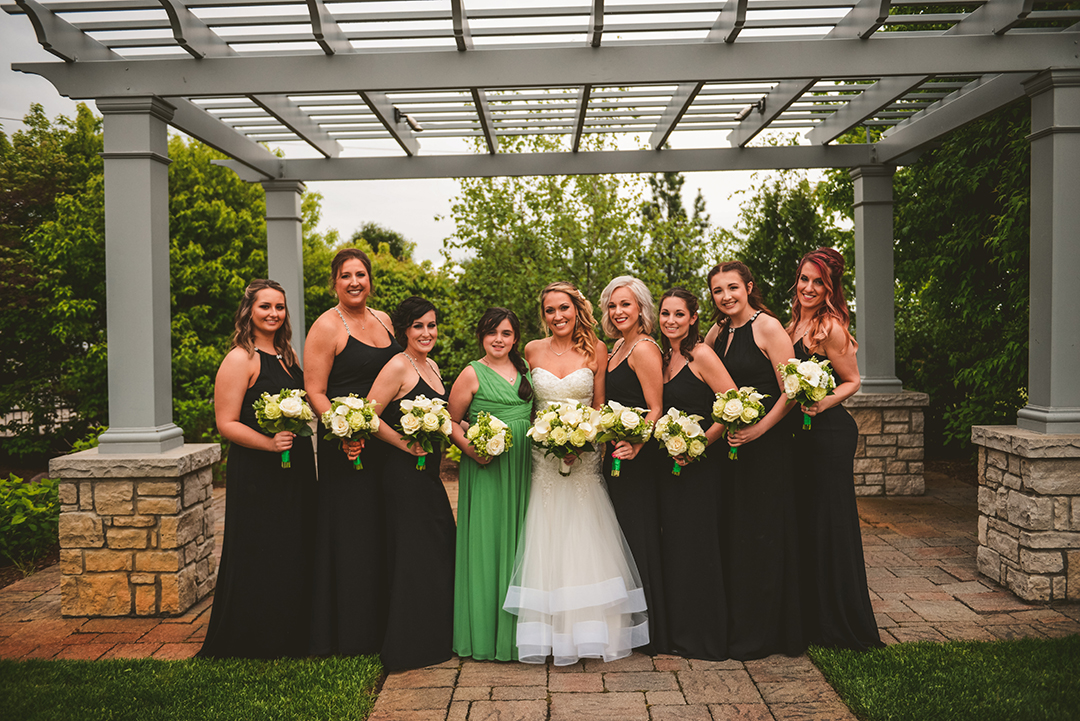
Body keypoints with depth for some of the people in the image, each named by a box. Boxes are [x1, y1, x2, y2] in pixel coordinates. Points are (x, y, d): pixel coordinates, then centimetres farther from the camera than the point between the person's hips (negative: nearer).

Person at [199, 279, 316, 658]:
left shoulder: (287, 354, 12)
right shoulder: (239, 360, -10)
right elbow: (226, 423, -14)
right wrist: (269, 442, -26)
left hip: (296, 470, 8)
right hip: (256, 475, -8)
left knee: (294, 554, 14)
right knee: (259, 559, 1)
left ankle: (291, 639, 29)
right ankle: (250, 645, 18)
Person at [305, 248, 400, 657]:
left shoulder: (383, 320, 13)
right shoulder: (327, 327, -7)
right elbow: (314, 392, -11)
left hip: (385, 442, 7)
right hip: (346, 446, -6)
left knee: (383, 533, 12)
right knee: (350, 535, -1)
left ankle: (381, 628, 26)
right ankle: (348, 637, 13)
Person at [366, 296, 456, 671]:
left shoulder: (431, 366, 14)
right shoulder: (398, 366, -12)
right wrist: (404, 444, -15)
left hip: (428, 471, 9)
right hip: (404, 473, -9)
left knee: (440, 551, 14)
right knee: (414, 555, -2)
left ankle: (436, 637, 28)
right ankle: (409, 646, 12)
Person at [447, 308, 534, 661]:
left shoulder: (525, 368, 11)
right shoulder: (472, 374, -4)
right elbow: (451, 421, -1)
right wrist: (469, 448, -17)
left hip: (523, 466, 5)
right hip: (486, 467, -5)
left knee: (517, 541, 10)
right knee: (487, 542, -1)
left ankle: (516, 629, 23)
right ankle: (485, 631, 12)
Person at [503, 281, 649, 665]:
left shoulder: (596, 350, 1)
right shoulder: (533, 350, 5)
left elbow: (602, 408, 3)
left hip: (584, 459, -1)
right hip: (543, 457, 1)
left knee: (585, 544, 1)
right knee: (546, 545, 3)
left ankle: (590, 630, 15)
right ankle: (549, 633, 14)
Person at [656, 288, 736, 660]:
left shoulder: (701, 355, -11)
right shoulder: (664, 357, 12)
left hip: (700, 462, -7)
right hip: (671, 461, 8)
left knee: (697, 544, -1)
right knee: (674, 543, 12)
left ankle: (705, 638, 14)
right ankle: (680, 631, 26)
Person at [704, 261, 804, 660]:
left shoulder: (767, 327, -10)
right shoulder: (717, 332, 10)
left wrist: (758, 429, -19)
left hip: (767, 442, -7)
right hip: (729, 443, 7)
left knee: (762, 533, 1)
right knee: (732, 532, 12)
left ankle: (761, 634, 14)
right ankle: (736, 626, 25)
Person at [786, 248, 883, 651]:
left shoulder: (830, 327, -13)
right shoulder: (796, 325, 12)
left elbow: (852, 381, -10)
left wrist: (823, 403, -25)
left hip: (830, 434, -9)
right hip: (805, 435, 9)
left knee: (829, 527, 0)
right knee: (806, 526, 15)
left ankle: (842, 627, 14)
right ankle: (813, 621, 28)